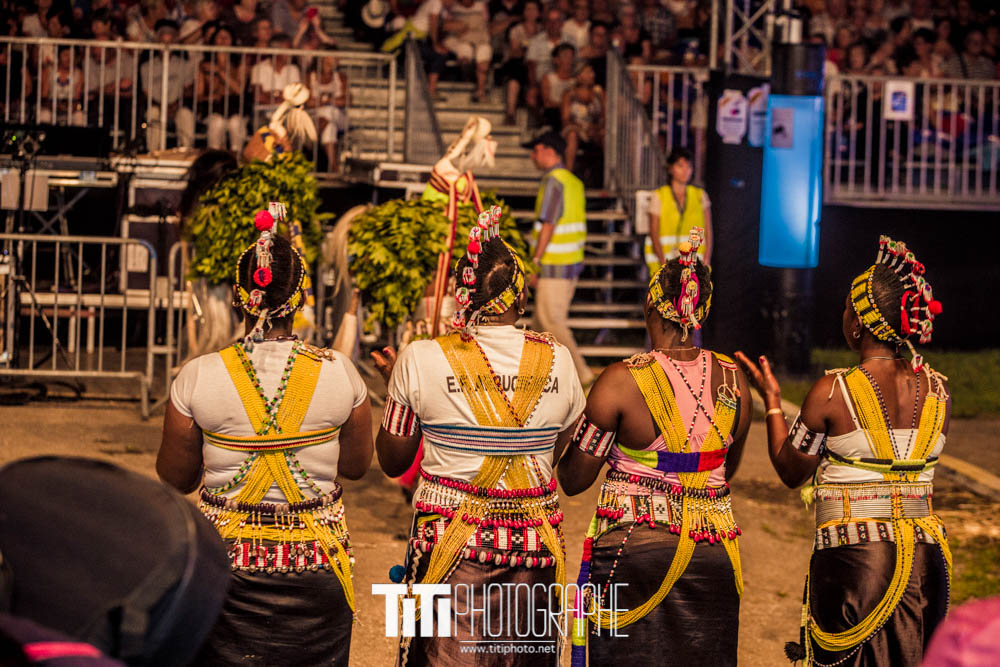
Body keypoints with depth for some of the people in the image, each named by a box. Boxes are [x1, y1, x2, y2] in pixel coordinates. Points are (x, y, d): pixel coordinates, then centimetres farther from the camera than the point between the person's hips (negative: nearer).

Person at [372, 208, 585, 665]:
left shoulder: (421, 360, -8)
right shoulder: (557, 361, -2)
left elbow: (393, 461, 2)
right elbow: (556, 452, 9)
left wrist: (393, 384, 15)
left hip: (453, 544, -2)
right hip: (534, 543, 2)